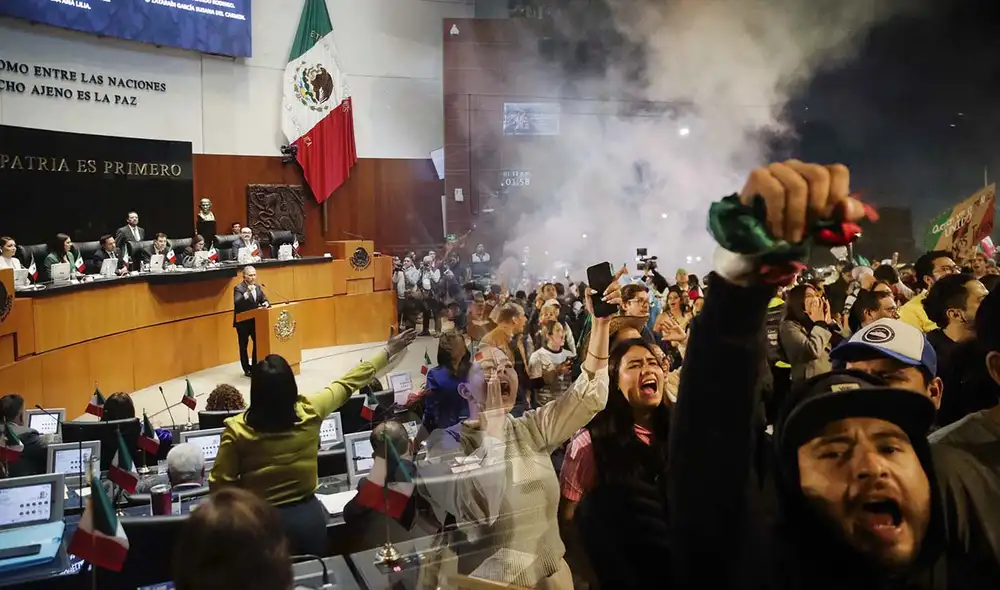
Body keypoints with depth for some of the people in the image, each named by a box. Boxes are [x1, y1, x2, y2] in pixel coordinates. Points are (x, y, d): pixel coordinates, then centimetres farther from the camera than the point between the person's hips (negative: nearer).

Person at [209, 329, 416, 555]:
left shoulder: (237, 429, -19)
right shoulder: (310, 411, -15)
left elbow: (219, 484, -13)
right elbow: (348, 384, -1)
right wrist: (388, 351, 11)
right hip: (308, 515, 2)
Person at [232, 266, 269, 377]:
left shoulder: (257, 287, 7)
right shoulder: (238, 288, -14)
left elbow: (264, 300, 11)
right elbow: (237, 303, -29)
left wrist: (266, 303, -13)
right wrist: (247, 293, -42)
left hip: (255, 321, 6)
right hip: (243, 322, -6)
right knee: (243, 346, 5)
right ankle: (247, 370, 12)